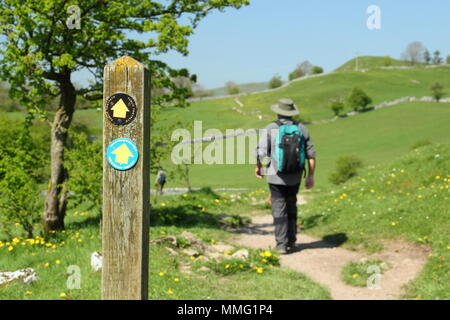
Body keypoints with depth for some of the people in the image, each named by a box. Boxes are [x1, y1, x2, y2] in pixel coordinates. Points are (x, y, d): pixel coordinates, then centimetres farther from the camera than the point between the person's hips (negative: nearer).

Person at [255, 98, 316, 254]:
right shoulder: (301, 129, 2)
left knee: (279, 210, 3)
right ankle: (291, 241, 25)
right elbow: (311, 154, 2)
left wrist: (258, 168, 9)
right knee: (291, 207, 20)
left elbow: (261, 153, -10)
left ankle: (282, 244, 1)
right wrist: (310, 176, 9)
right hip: (295, 177, 3)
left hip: (276, 177, -3)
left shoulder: (270, 129, -7)